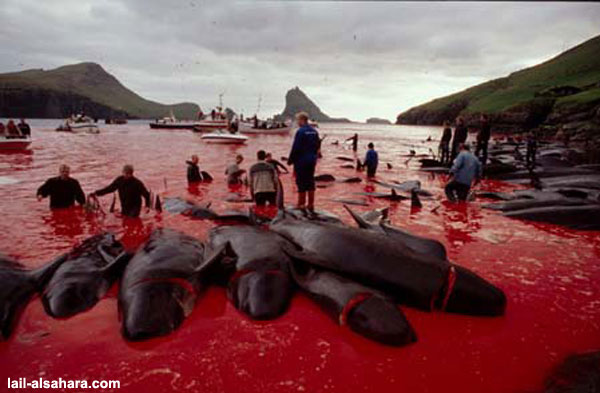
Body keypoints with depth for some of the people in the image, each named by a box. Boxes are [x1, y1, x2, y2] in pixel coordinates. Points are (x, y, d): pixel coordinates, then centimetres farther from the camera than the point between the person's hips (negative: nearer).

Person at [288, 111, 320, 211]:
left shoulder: (300, 131, -14)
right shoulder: (314, 131, 8)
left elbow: (295, 148, -15)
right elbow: (317, 146, 14)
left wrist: (290, 160, -7)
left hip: (301, 161, -7)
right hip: (312, 161, 7)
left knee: (301, 182, 0)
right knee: (310, 181, 11)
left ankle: (301, 204, 6)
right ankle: (311, 204, 15)